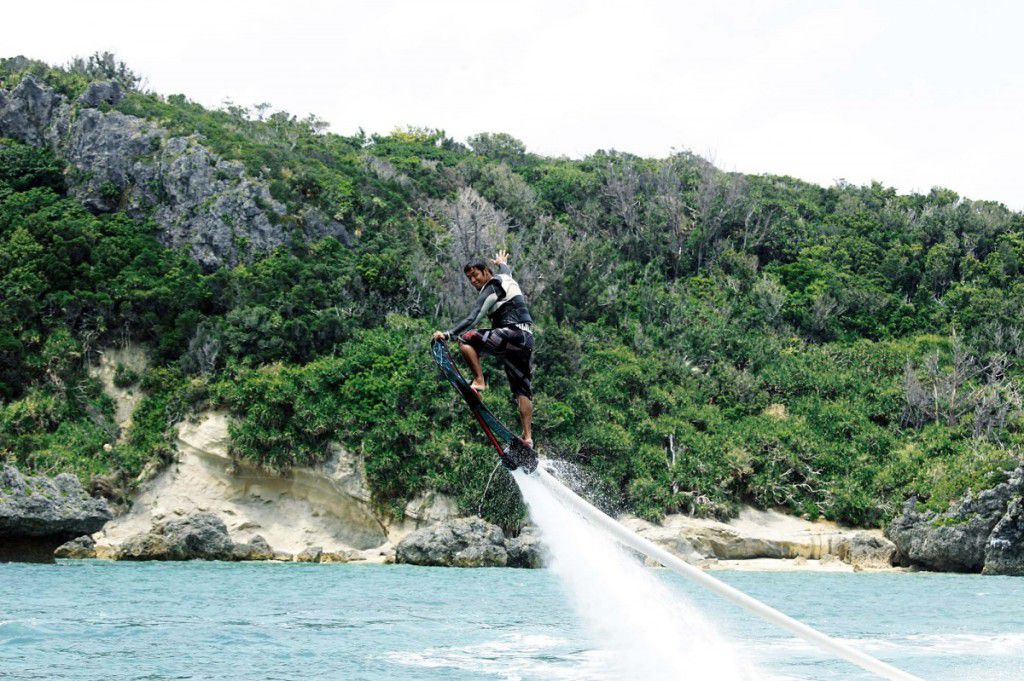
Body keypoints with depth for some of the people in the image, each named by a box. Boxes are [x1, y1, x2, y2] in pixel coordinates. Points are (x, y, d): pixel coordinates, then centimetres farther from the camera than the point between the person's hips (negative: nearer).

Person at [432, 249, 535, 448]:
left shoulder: (490, 289, -6)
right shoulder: (504, 278, 21)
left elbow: (473, 320, -17)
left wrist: (448, 334, -23)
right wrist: (502, 263, 72)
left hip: (513, 333, -10)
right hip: (526, 340, 10)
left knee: (466, 339, -13)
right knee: (522, 389, 8)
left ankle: (479, 381, -18)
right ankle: (528, 437, 3)